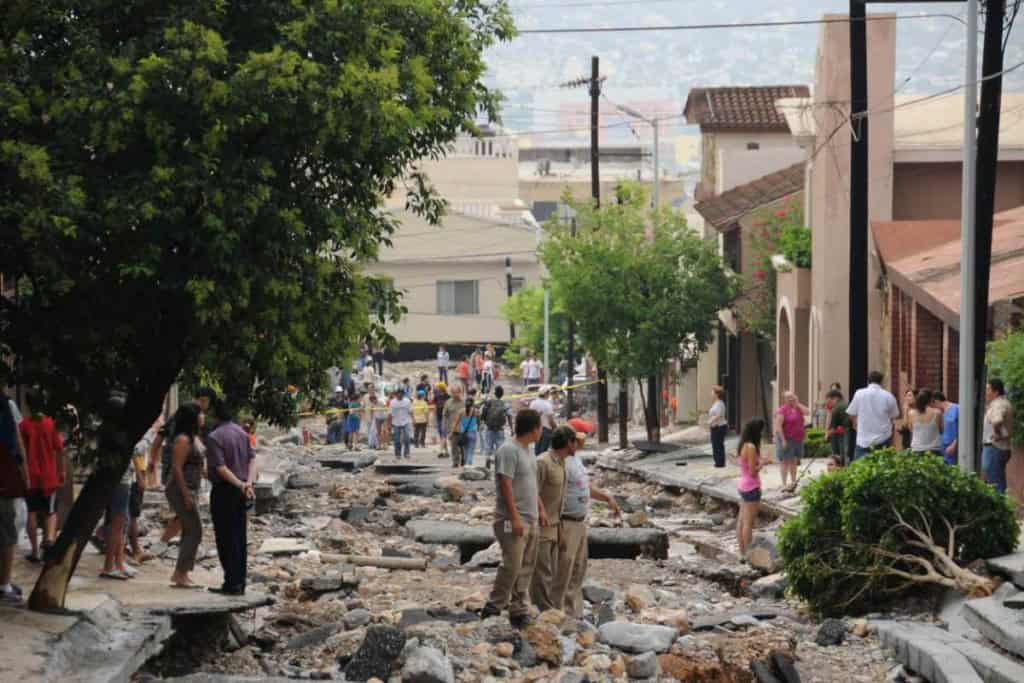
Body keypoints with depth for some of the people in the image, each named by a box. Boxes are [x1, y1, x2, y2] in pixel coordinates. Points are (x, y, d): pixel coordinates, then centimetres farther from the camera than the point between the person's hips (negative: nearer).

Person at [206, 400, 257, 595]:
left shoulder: (214, 437, -16)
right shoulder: (241, 432, 7)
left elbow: (221, 468, -21)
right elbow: (252, 458, 3)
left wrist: (241, 485, -19)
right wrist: (249, 482, -7)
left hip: (224, 491, -7)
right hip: (240, 491, 7)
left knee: (226, 537, -2)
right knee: (240, 537, 11)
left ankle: (232, 583, -4)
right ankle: (240, 582, 16)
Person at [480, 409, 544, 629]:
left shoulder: (528, 451, 16)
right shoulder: (509, 450, -14)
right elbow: (506, 485, -19)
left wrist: (540, 509, 20)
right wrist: (515, 517, -21)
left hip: (530, 520, 9)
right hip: (513, 520, -9)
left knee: (526, 568, 9)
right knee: (512, 565, -12)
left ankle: (518, 609, 13)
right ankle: (494, 606, -2)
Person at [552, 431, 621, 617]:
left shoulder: (576, 459, 13)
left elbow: (586, 487, 26)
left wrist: (607, 497, 14)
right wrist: (560, 531, -25)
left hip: (580, 523, 10)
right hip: (566, 523, -10)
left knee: (578, 570, 16)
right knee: (563, 573, -6)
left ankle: (574, 613, 25)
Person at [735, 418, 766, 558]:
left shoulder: (744, 445, 7)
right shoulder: (751, 447, -21)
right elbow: (753, 471, -21)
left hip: (743, 486, 9)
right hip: (752, 487, -9)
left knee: (741, 521, 14)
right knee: (749, 522, -2)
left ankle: (742, 551, 21)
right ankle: (748, 553, 2)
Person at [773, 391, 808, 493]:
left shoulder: (797, 408, 11)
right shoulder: (782, 410, -10)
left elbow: (807, 412, -5)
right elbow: (778, 426, -16)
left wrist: (797, 403, -4)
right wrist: (783, 440, -21)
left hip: (798, 439, 7)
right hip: (787, 439, -7)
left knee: (794, 461, 14)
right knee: (785, 461, -4)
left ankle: (793, 482, 22)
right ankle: (784, 484, -3)